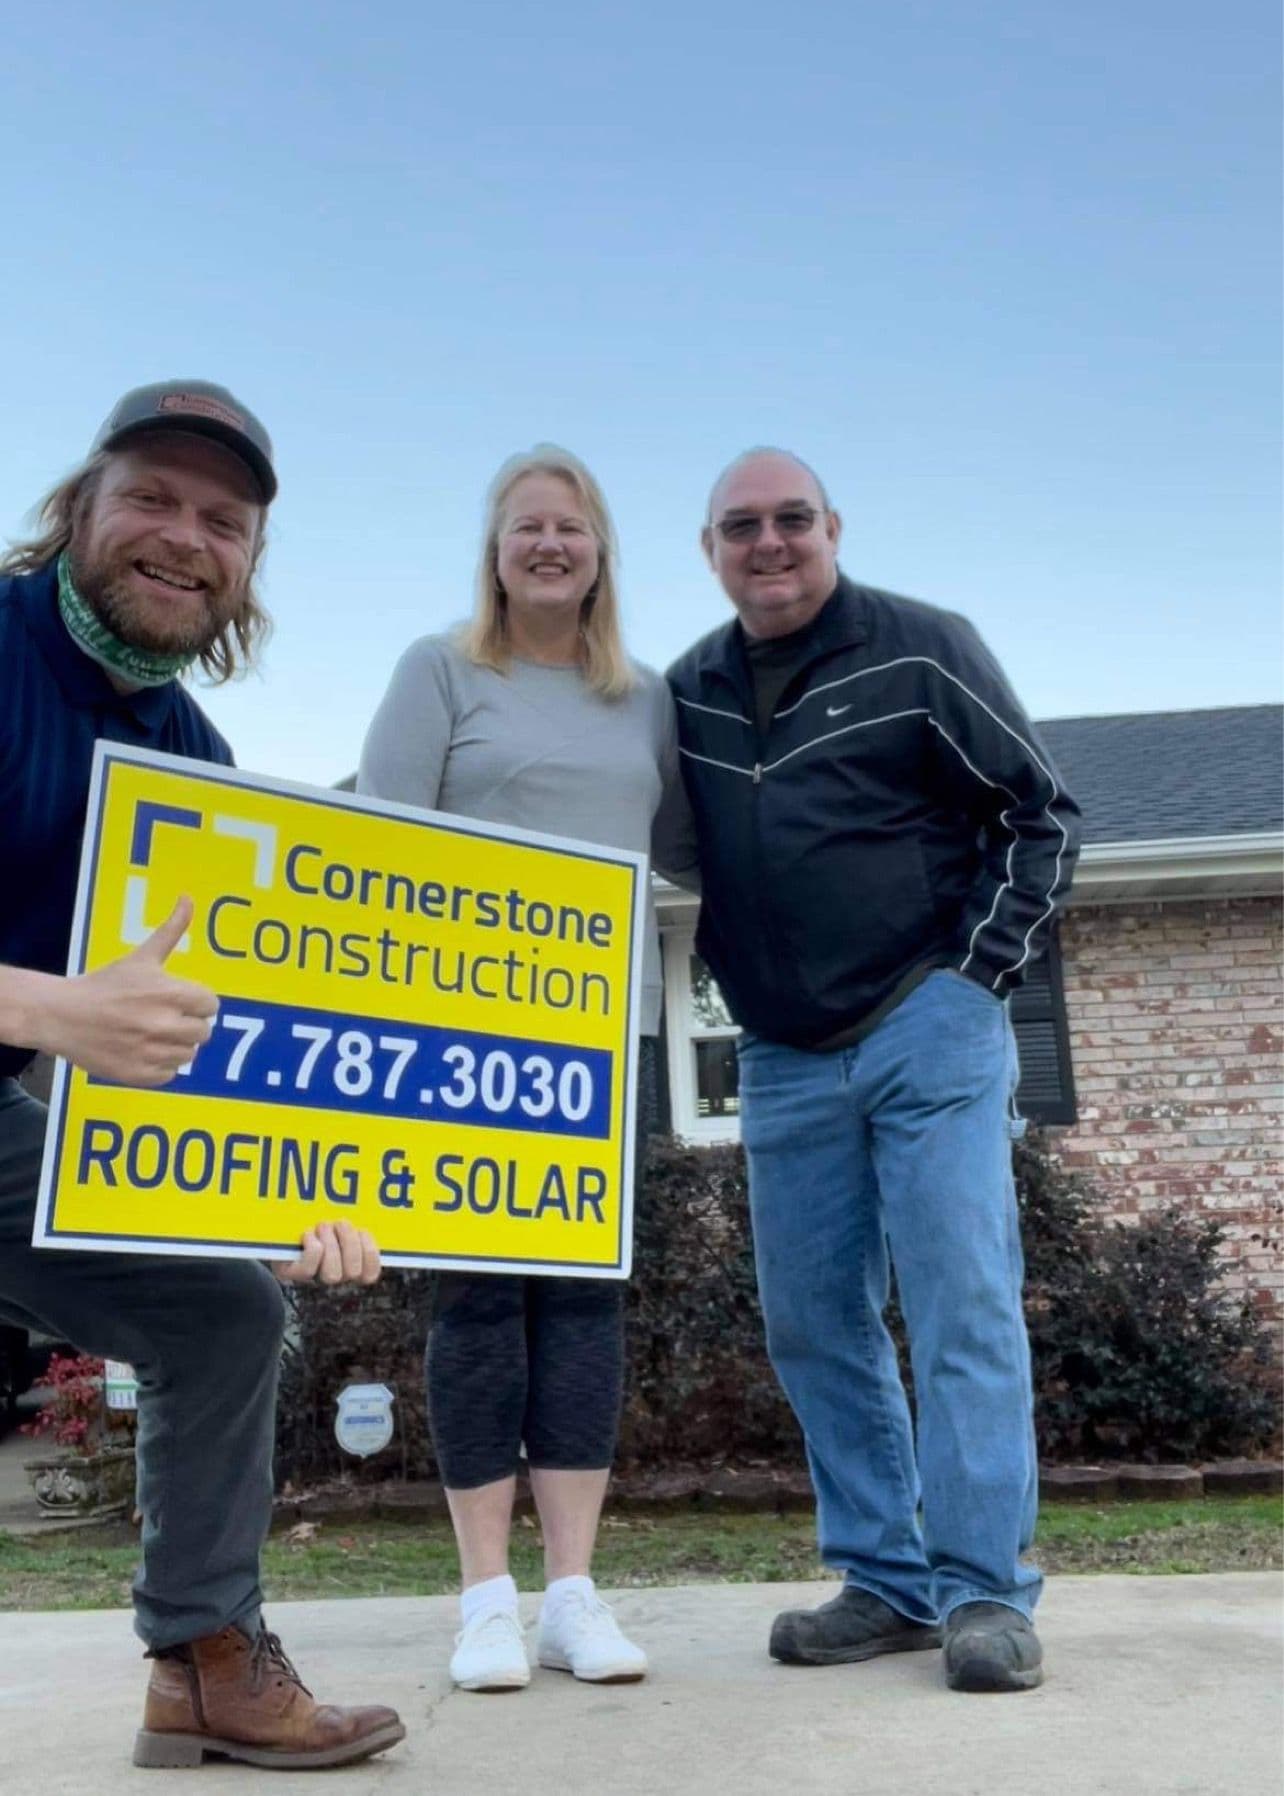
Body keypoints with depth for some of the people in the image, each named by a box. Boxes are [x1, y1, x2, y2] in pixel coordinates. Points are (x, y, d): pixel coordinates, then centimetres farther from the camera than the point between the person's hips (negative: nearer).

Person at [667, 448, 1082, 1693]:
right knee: (813, 1326, 7)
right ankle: (888, 1583, 19)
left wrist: (981, 972, -7)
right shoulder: (686, 693, 9)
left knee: (962, 1305, -5)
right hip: (782, 1063, 5)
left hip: (929, 1031, -4)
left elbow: (1042, 815, 0)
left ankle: (984, 1592, 6)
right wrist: (733, 989, 6)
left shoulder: (923, 650, -3)